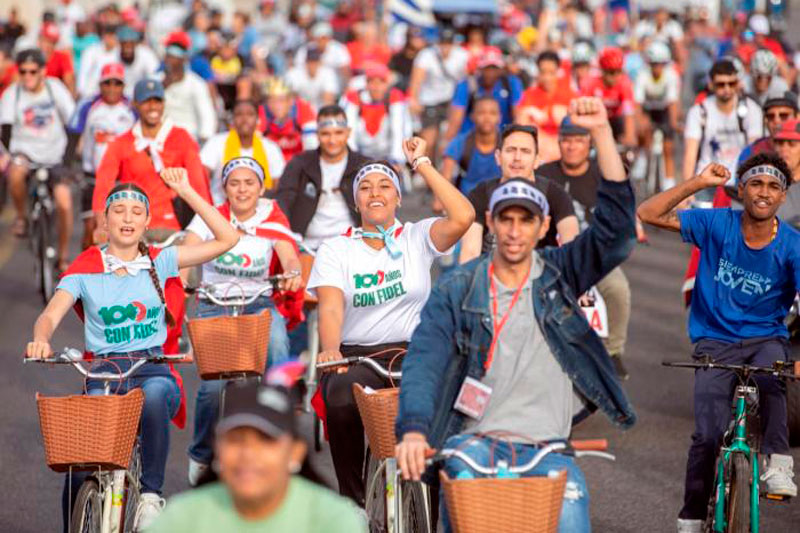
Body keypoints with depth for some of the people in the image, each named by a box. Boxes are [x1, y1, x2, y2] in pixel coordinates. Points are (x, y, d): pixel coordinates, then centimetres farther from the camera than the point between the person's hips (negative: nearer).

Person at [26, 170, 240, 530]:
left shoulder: (158, 263, 10)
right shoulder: (86, 268, 6)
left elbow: (226, 239, 6)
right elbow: (51, 315, -7)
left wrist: (185, 192, 1)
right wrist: (41, 339, -31)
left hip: (153, 369, 0)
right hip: (103, 372, 0)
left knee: (154, 394, -38)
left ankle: (151, 495, -27)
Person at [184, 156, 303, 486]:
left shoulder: (273, 220, 3)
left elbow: (290, 259, -12)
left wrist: (293, 274, -37)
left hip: (259, 304, 1)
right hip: (214, 305, -1)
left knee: (276, 342, -35)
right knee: (214, 384, -22)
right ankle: (201, 455, 6)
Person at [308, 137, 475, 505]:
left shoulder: (417, 237, 9)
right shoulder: (335, 249, 9)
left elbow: (462, 217, -11)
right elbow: (330, 307, -7)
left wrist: (421, 164, -5)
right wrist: (329, 350, -29)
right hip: (354, 355, 0)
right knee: (342, 399, -34)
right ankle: (353, 502, -17)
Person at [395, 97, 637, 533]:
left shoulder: (559, 274, 11)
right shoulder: (456, 289, 7)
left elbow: (616, 223, -1)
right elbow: (424, 360, -6)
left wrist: (601, 132, -10)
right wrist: (413, 430, -25)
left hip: (546, 447, 1)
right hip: (474, 440, -1)